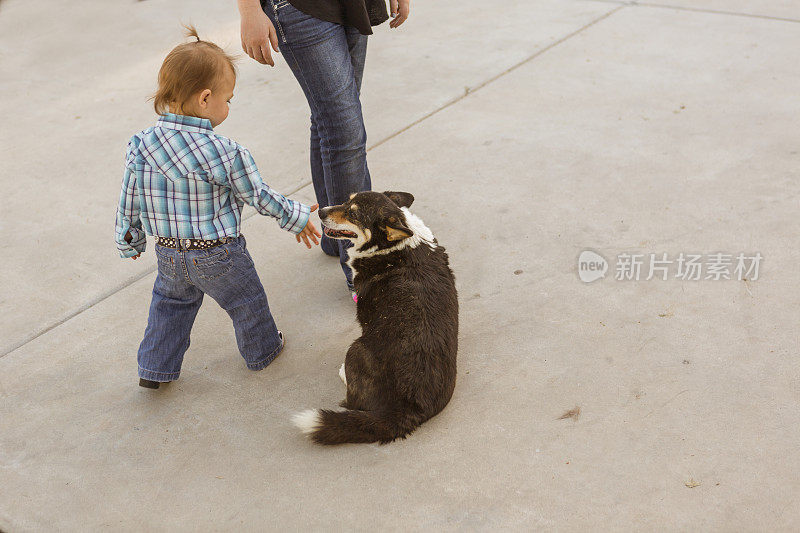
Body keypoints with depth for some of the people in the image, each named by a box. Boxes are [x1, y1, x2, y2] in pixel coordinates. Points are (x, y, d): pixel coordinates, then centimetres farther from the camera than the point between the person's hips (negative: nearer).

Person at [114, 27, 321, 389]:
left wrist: (129, 242, 18)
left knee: (170, 302, 29)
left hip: (169, 254, 4)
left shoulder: (141, 147, -11)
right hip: (218, 254, -4)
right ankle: (261, 351, 43)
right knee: (246, 301, 21)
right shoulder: (225, 154, -26)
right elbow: (257, 196, -14)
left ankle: (155, 367, 33)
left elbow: (129, 203, 0)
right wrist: (295, 217, 4)